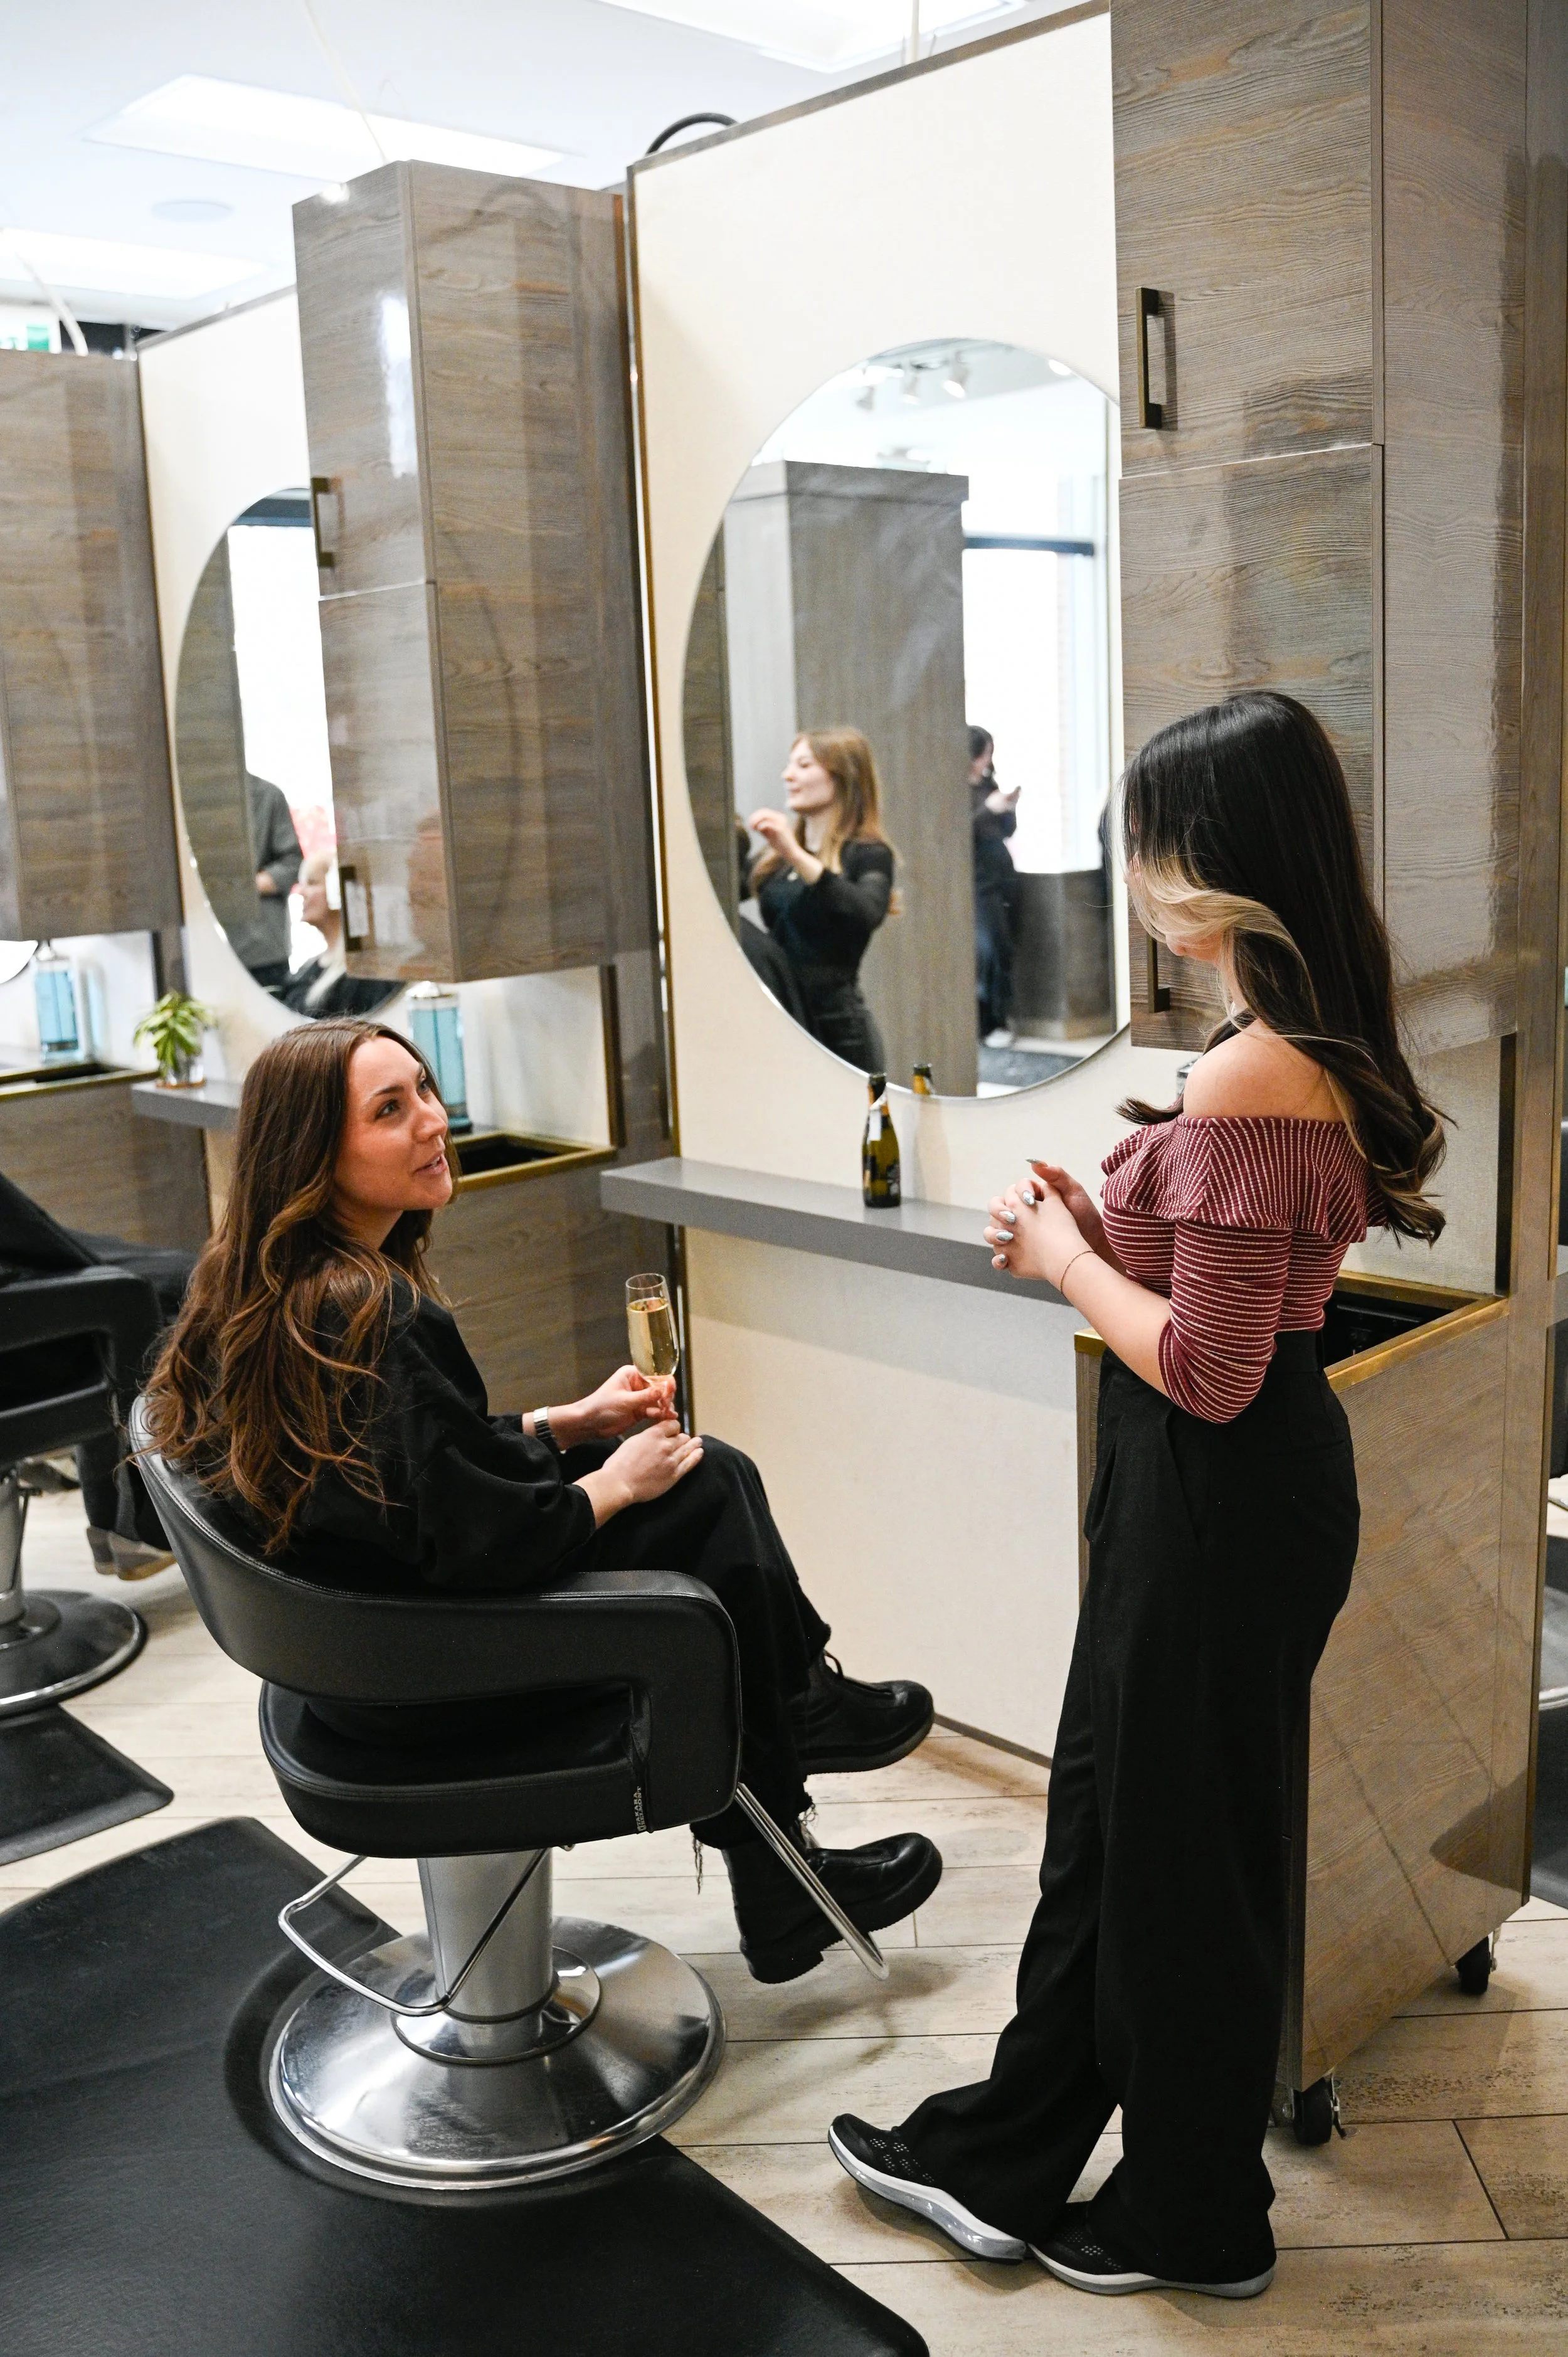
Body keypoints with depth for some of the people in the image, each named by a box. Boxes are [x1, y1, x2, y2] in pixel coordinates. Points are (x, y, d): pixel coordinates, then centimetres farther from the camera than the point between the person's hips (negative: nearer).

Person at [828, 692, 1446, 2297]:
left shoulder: (1249, 1085, -26)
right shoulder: (1315, 1050, 5)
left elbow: (1206, 1371, -25)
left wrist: (1068, 1259, -11)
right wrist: (1100, 1227, 3)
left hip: (1221, 1495, -10)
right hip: (1230, 1484, 10)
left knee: (1181, 1841, 10)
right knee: (1104, 1809, 20)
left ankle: (1196, 2219, 35)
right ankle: (1002, 2158, 40)